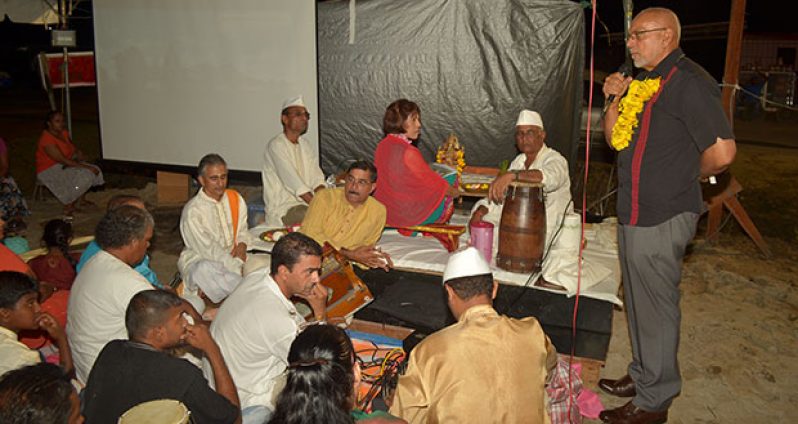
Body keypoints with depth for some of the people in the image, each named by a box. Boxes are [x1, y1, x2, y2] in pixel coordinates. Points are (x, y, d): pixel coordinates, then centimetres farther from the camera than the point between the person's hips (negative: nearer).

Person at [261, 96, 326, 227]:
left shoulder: (305, 145, 16)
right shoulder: (276, 146, -9)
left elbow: (317, 179, 6)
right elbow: (294, 183, -20)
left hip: (306, 203, 7)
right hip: (282, 209, -7)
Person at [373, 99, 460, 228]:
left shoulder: (382, 146, -3)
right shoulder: (408, 152, -28)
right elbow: (435, 183, -16)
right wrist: (455, 192, 3)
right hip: (409, 216, -8)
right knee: (447, 196, 17)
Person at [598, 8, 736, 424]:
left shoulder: (688, 82, -18)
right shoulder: (643, 82, 12)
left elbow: (722, 151, -23)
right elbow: (615, 138, 17)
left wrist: (687, 176, -5)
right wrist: (615, 99, 1)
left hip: (662, 218, -9)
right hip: (635, 212, 9)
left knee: (655, 307, 3)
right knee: (639, 301, 20)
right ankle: (643, 375, 38)